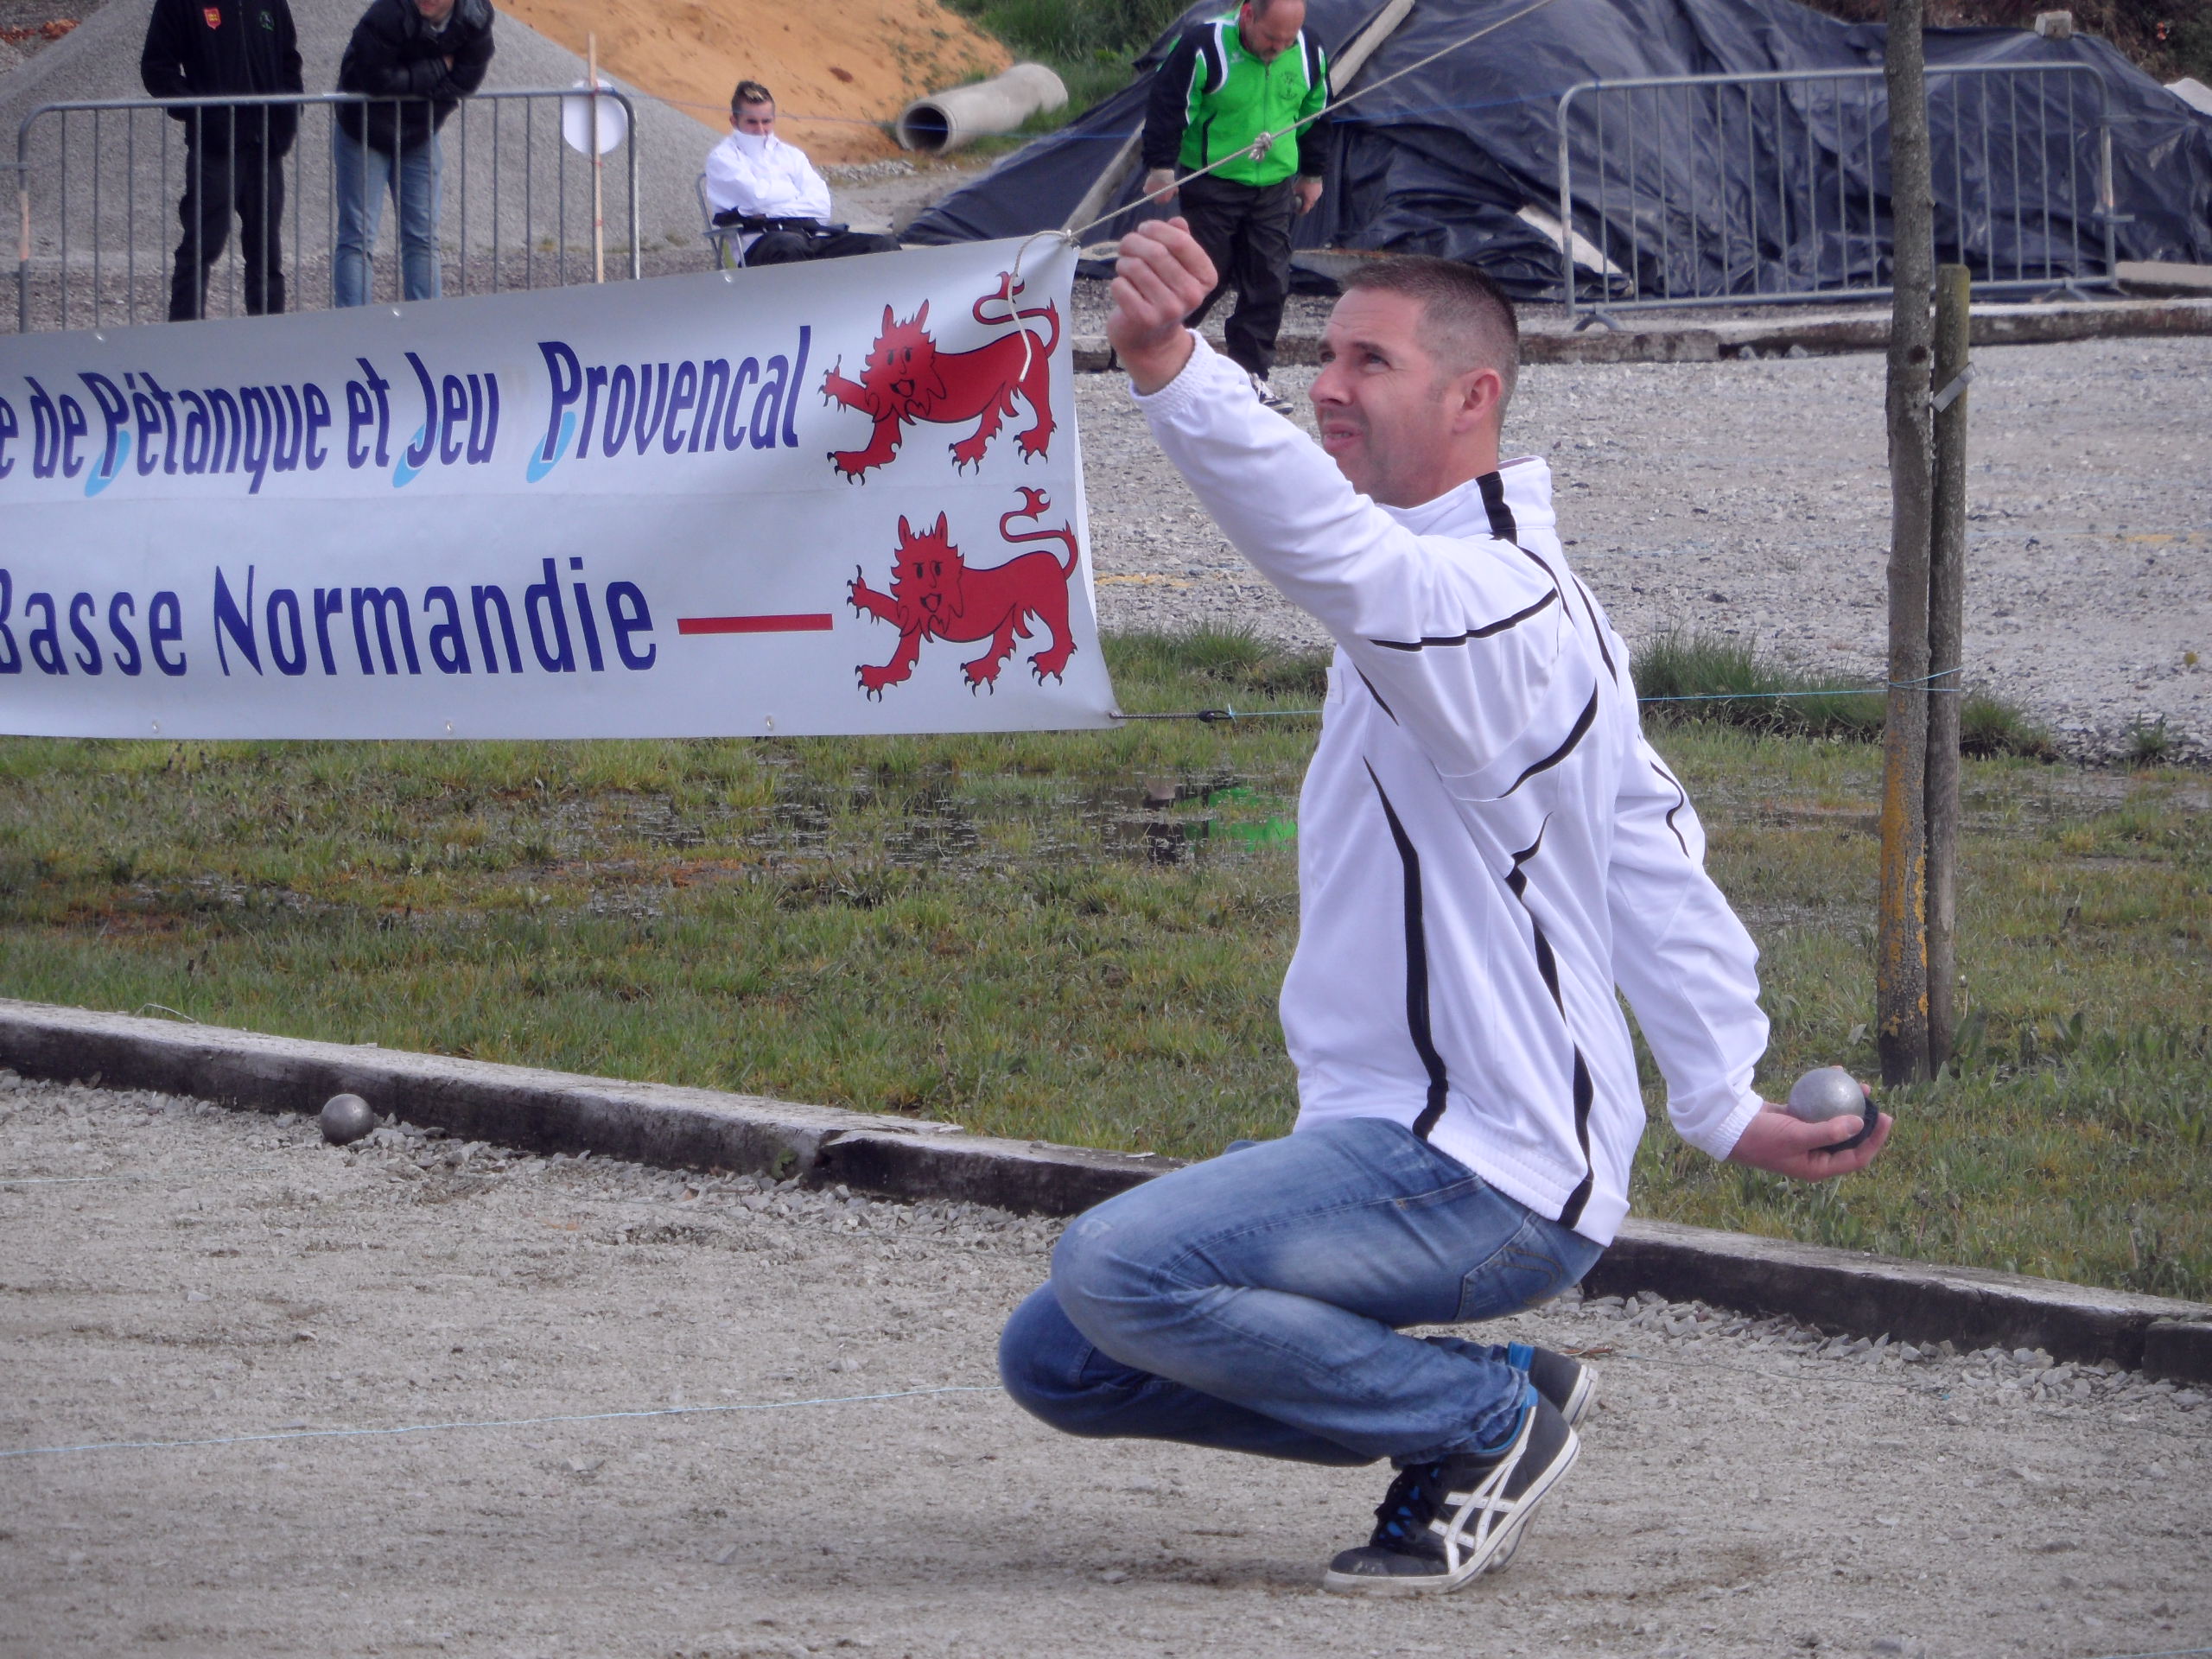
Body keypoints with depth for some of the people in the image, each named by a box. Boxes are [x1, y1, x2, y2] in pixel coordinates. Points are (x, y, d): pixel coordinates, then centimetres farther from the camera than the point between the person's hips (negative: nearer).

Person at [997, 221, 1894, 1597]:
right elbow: (1651, 851, 17)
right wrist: (1726, 1099, 16)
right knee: (1056, 1361, 7)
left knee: (1119, 1270, -27)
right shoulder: (1533, 594, 15)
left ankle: (1490, 1415, -9)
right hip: (1389, 1140, 10)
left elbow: (1332, 547, -41)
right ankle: (1471, 1421, 10)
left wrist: (1172, 371, -57)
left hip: (1480, 1173, -10)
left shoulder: (1489, 599, -19)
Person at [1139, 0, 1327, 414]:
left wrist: (1311, 175, 21)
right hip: (1211, 187, -4)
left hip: (1274, 188, 4)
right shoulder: (1203, 47, -17)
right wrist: (1161, 167, -12)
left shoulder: (1308, 54, 0)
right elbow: (1169, 107, -11)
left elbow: (1313, 116, 16)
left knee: (1268, 282, 0)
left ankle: (1252, 375, 6)